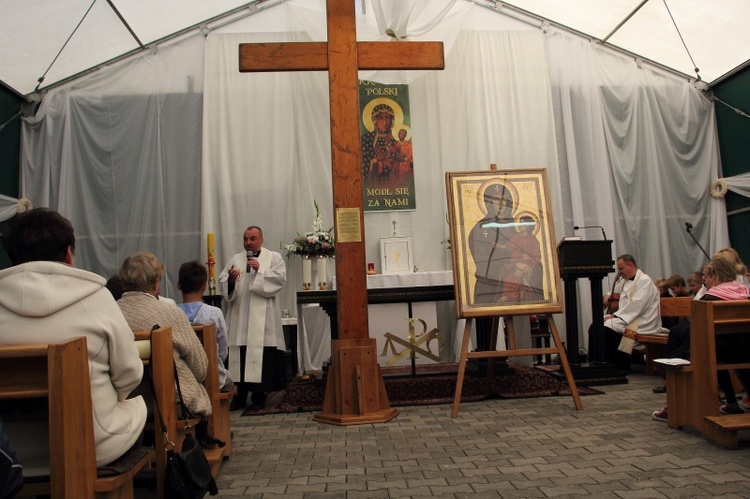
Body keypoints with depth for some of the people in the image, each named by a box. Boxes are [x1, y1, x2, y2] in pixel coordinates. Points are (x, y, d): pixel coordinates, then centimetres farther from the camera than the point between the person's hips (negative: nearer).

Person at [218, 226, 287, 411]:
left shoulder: (274, 258, 7)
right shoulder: (235, 259, 14)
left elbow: (280, 278, -7)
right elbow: (222, 281, 5)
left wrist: (260, 270, -14)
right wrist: (230, 280, -16)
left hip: (262, 318, -2)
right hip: (239, 318, 3)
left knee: (261, 357, -3)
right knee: (239, 357, 3)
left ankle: (259, 396, 9)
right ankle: (239, 396, 14)